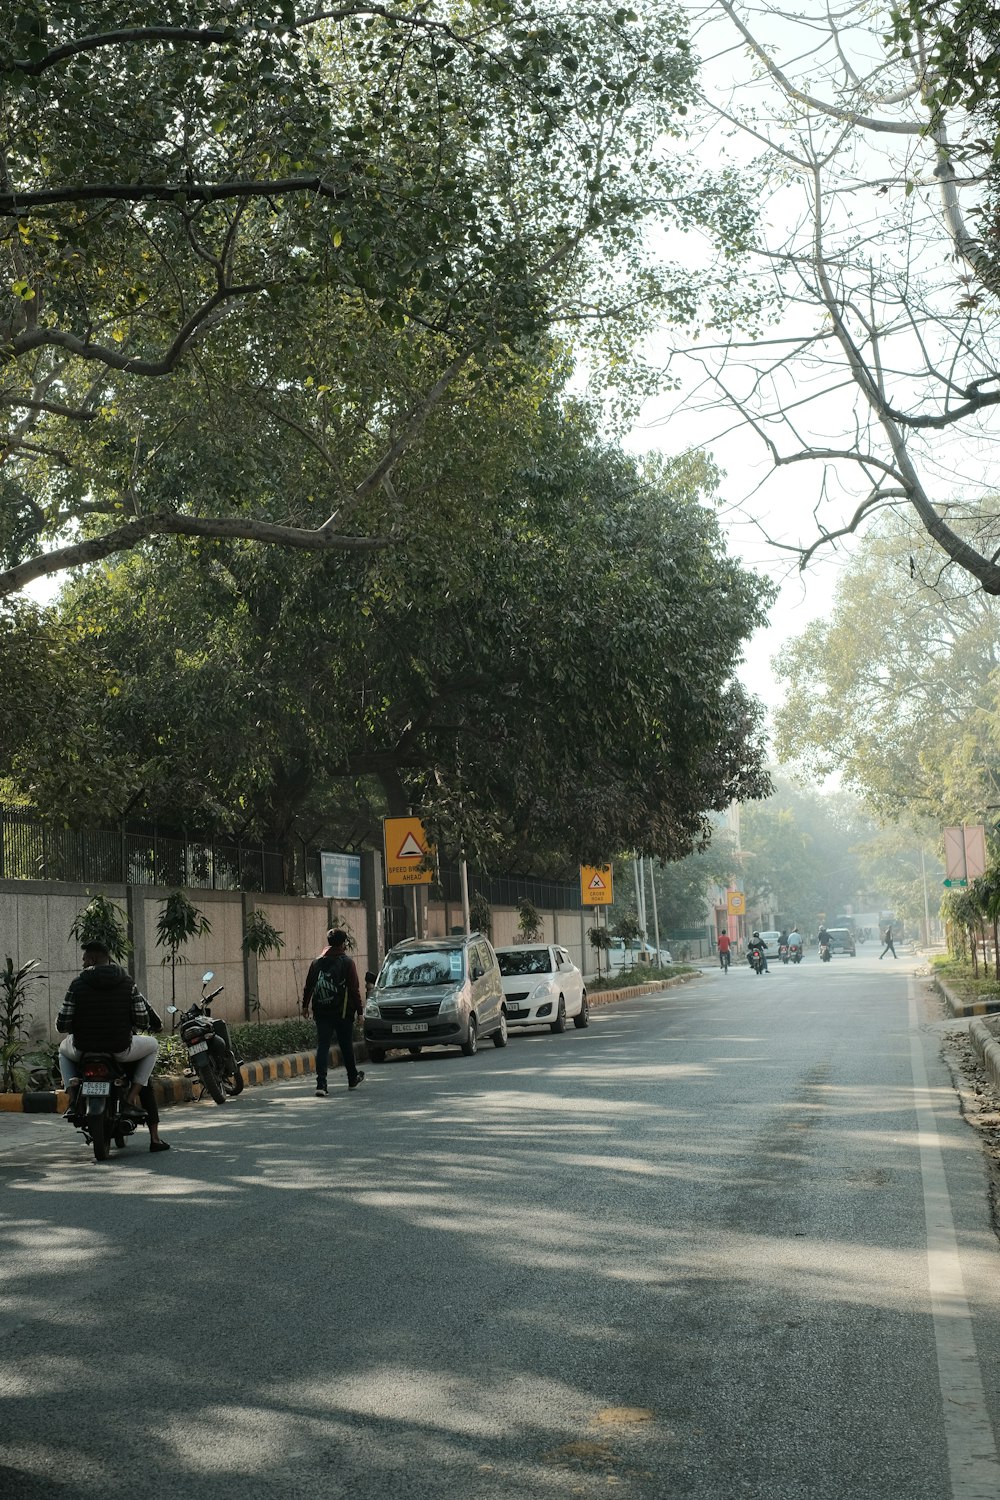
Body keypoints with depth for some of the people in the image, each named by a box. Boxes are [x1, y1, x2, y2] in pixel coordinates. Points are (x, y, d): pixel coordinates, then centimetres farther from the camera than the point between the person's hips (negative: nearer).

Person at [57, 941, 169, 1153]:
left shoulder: (78, 984, -3)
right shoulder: (127, 983, -1)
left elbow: (62, 1023, -4)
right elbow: (143, 1021, -2)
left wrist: (65, 1028, 21)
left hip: (84, 1048, 1)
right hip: (120, 1050, -1)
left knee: (64, 1048, 37)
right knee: (152, 1046, 29)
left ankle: (72, 1099, 14)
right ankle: (132, 1098, 12)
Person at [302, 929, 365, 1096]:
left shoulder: (316, 962, 6)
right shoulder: (346, 962, -6)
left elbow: (308, 986, 11)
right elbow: (354, 989, -7)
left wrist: (305, 1005, 22)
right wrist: (359, 1010, -2)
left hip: (321, 1013, 3)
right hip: (342, 1012, -3)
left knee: (322, 1047, -2)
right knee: (346, 1046, 13)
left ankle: (321, 1084, -13)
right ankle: (353, 1078, 30)